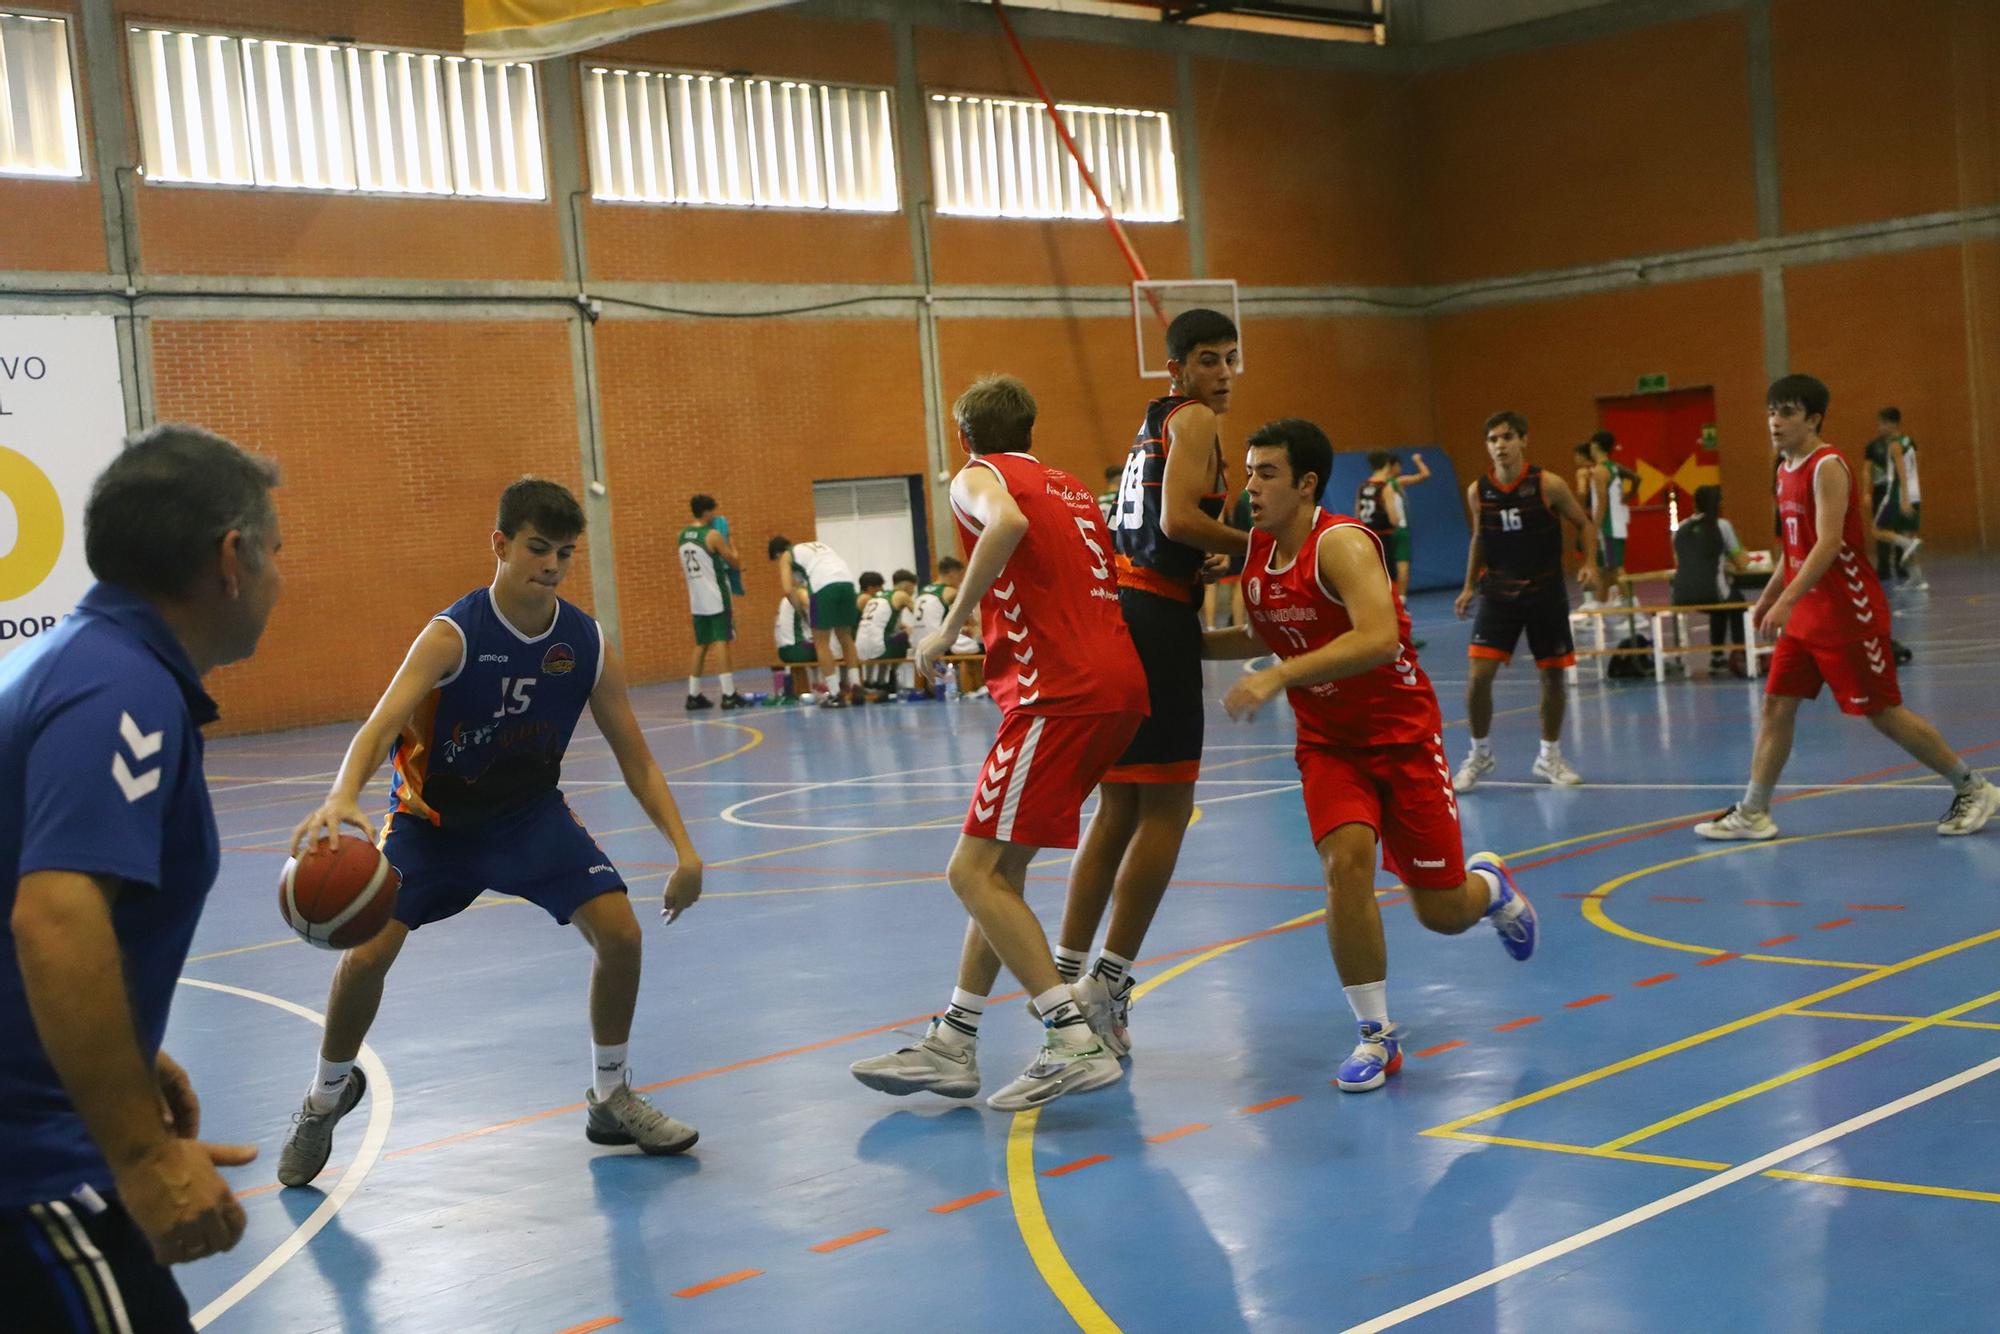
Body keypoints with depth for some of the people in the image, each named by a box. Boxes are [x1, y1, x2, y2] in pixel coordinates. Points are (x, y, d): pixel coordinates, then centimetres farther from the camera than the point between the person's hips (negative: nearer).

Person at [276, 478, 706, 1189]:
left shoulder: (589, 645, -14)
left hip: (532, 811, 3)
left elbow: (635, 759, -6)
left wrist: (684, 848, -16)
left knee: (620, 932, -12)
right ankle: (327, 1097, 16)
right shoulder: (453, 635, -26)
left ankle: (611, 1098, 10)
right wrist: (342, 797, -59)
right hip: (434, 816, -3)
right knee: (366, 954, -13)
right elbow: (380, 725, -39)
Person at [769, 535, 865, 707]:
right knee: (846, 637, 21)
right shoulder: (819, 546, 37)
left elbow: (788, 590, 7)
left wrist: (802, 609, 21)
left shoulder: (786, 557, 20)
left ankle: (835, 694, 3)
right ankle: (855, 687, 16)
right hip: (846, 581, 5)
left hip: (824, 584, -5)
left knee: (822, 643, 7)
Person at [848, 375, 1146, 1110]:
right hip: (1119, 683, 9)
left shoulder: (977, 476, 3)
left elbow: (1006, 523, -21)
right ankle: (954, 1045, 18)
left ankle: (1076, 1041, -14)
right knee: (1000, 868, 14)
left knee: (973, 871, -8)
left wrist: (949, 629, -15)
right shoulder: (1073, 489, 26)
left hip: (1061, 690, -9)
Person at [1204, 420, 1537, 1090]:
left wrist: (1278, 677, -42)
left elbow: (1379, 638, -39)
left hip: (1402, 735, -4)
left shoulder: (1342, 543, -23)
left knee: (1443, 912, 3)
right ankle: (1376, 1034, -8)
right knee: (1345, 860, -23)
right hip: (1327, 744, 5)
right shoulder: (1256, 552, 0)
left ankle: (1489, 884, 42)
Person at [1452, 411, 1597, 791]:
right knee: (1478, 675, -10)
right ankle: (1479, 754, 11)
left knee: (1553, 675, 7)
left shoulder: (1548, 485, -11)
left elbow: (1582, 523, 2)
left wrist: (1588, 563, -14)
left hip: (1545, 593, -1)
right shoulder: (1478, 492, -2)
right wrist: (1469, 586, 9)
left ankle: (1549, 756, 26)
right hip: (1498, 594, 1)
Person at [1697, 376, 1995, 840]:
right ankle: (1752, 813, 9)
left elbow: (1828, 543, -27)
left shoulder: (1827, 467, -17)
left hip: (1848, 615, -9)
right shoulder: (1787, 469, 11)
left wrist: (1786, 602, -34)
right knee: (1776, 706, 5)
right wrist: (1768, 597, 23)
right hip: (1805, 616, 9)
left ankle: (1972, 788, 12)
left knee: (1883, 712, -2)